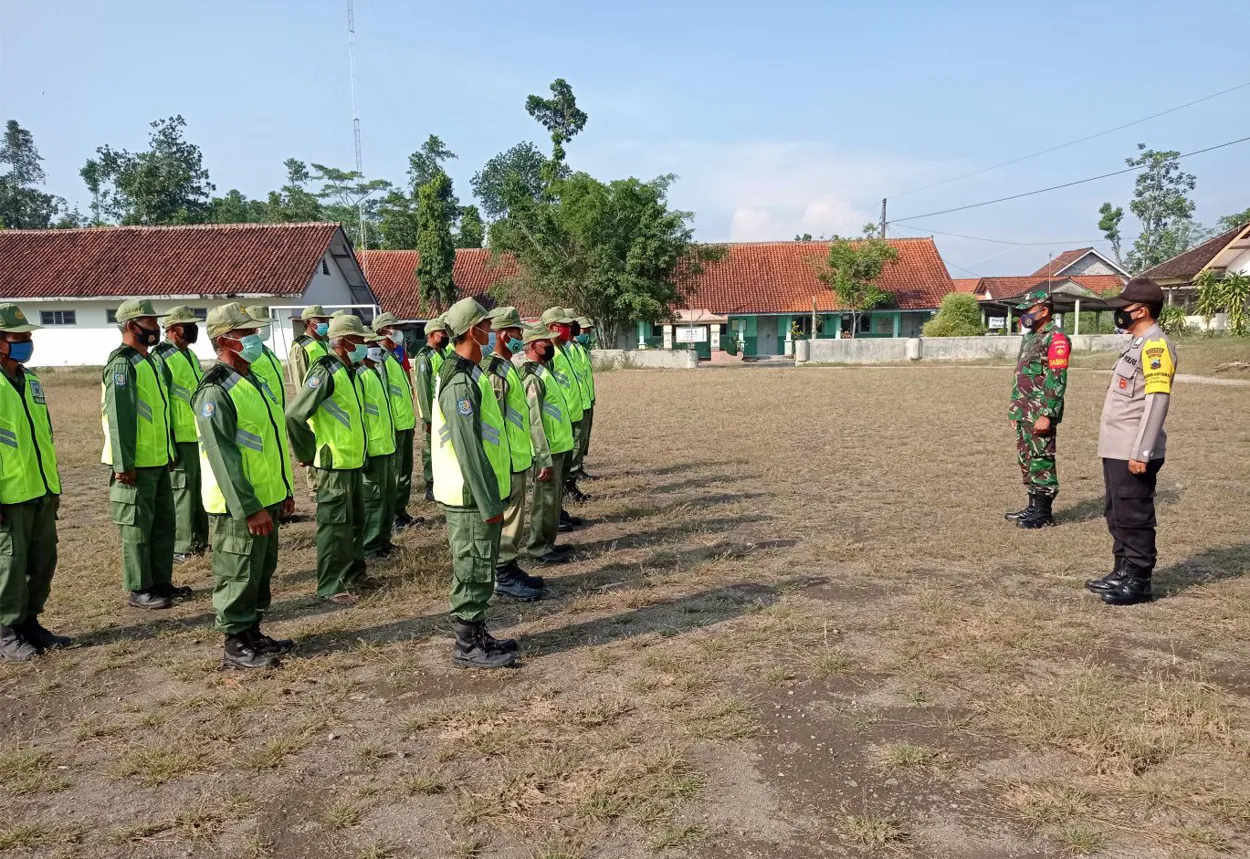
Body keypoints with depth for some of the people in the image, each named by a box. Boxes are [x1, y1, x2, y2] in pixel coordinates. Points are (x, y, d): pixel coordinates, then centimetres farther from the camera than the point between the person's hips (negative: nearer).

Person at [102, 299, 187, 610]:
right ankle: (139, 590, 10)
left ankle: (161, 582, 26)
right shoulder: (122, 364, -15)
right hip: (136, 465, -9)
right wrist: (124, 464, -22)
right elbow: (119, 418, -20)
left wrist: (170, 452, 19)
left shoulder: (149, 361, 14)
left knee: (164, 523, 15)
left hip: (158, 460, 9)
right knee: (137, 527, 1)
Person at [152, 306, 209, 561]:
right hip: (181, 438, -8)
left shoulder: (190, 355, 15)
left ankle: (200, 540, 24)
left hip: (200, 435, 9)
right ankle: (180, 547, 7)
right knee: (182, 490, -2)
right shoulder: (160, 357, -12)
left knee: (201, 488, 14)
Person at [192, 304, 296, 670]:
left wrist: (285, 489, 19)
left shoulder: (255, 382, 13)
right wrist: (249, 509, -23)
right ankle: (235, 646, 15)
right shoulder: (215, 391, -18)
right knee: (238, 576, 3)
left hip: (267, 500, 9)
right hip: (240, 507, -9)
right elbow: (223, 457, -22)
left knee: (262, 571, 18)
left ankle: (253, 633, 32)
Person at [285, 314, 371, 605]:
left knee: (356, 521, 19)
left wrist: (358, 450, 17)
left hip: (353, 461, 9)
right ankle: (331, 586, 9)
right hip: (334, 464, -9)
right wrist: (306, 456, -14)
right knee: (334, 526, -1)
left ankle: (354, 572, 34)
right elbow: (294, 416, -23)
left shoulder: (348, 371, 11)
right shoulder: (325, 371, -17)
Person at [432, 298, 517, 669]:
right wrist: (488, 502, -21)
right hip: (471, 497, -10)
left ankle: (477, 634, 30)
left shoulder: (466, 373, 13)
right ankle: (467, 647, 12)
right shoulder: (461, 382, -20)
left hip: (475, 492, 10)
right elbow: (467, 447, -24)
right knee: (473, 570, 0)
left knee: (479, 567, 18)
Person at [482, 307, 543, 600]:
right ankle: (504, 576, 8)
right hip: (506, 460, -10)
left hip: (517, 456, 10)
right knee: (508, 516, -1)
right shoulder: (494, 372, -18)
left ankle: (510, 568, 25)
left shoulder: (506, 367, 13)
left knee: (514, 514, 16)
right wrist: (503, 463, -22)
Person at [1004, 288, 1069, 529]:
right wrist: (1016, 408, 21)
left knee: (1041, 460, -4)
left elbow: (1057, 381, -19)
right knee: (1027, 459, 13)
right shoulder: (1030, 337, 18)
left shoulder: (1055, 339, -12)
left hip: (1039, 413, -10)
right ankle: (1034, 506, 22)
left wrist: (1046, 415, -23)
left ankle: (1044, 512, 2)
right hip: (1024, 413, 10)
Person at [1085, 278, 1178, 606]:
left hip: (1134, 454, -10)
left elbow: (1157, 401, -21)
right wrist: (1120, 449, 20)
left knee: (1135, 517, -2)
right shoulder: (1137, 345, 17)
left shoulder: (1156, 346, -14)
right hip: (1116, 451, 10)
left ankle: (1138, 581, 8)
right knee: (1118, 515, 17)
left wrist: (1141, 453, -23)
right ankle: (1123, 572, 28)